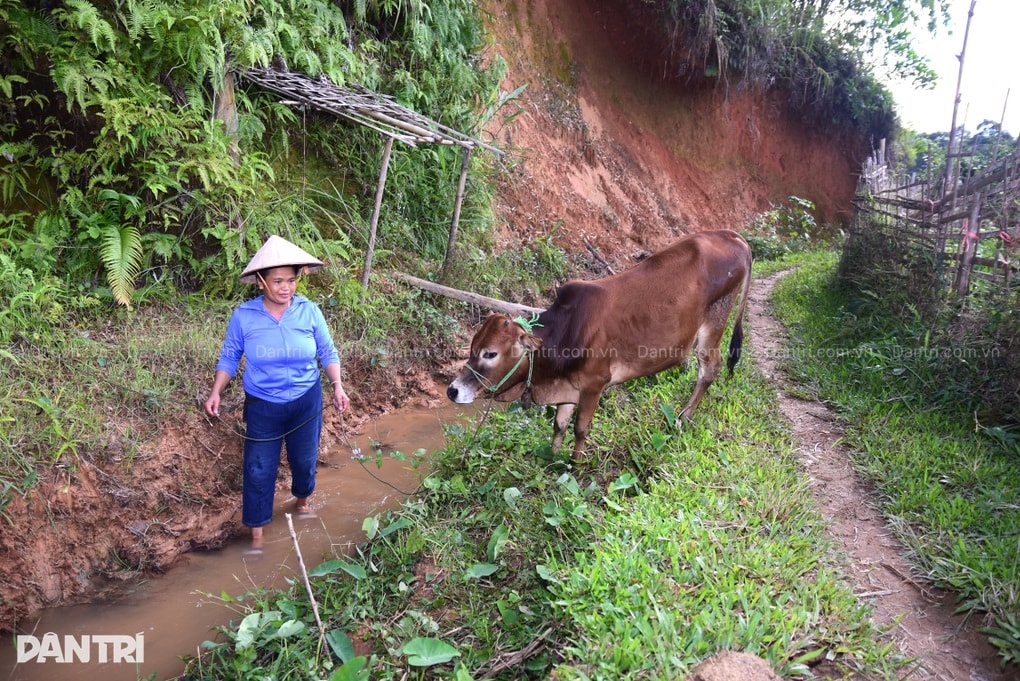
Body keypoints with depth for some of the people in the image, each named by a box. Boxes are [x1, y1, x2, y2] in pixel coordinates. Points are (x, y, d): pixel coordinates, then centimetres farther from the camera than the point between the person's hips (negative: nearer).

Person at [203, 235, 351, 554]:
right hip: (262, 406, -1)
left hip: (306, 402, 1)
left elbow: (327, 353, -2)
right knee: (258, 469, 4)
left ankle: (303, 500, 50)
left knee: (304, 459, 18)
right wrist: (216, 393, -11)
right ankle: (257, 533, 21)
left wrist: (337, 386, -13)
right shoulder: (243, 315, -14)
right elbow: (229, 357, -2)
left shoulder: (309, 311, -12)